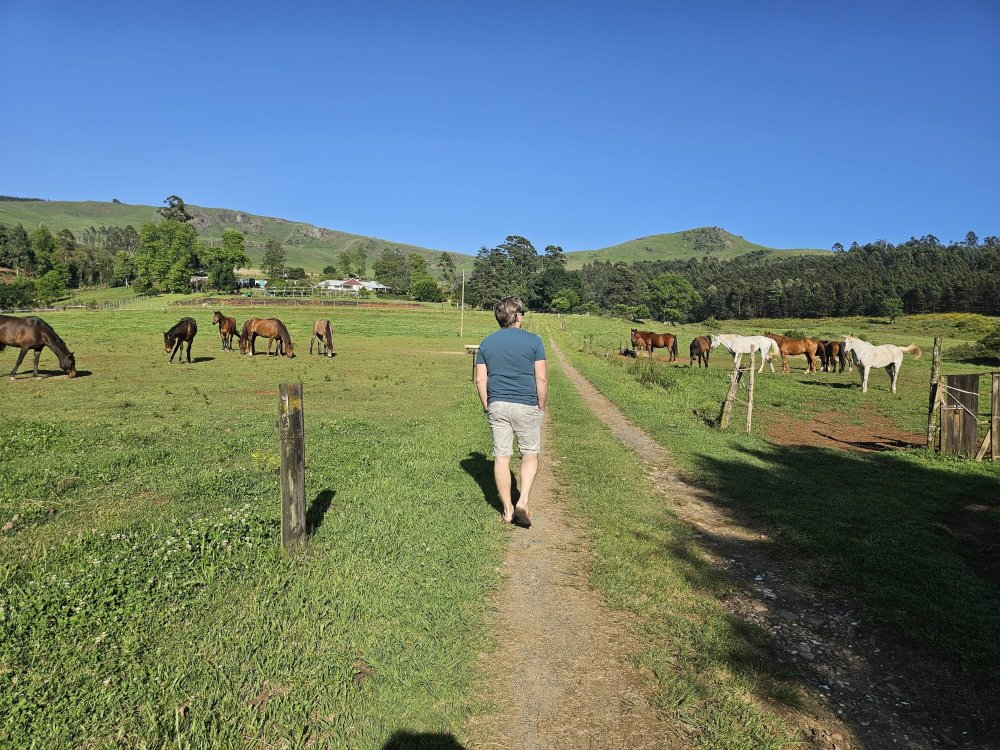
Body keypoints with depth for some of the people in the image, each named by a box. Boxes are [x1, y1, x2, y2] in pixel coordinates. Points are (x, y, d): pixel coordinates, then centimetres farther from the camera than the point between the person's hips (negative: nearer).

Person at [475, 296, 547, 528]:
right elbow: (541, 379, -8)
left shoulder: (486, 342, 4)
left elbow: (480, 380, 3)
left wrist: (487, 406, 13)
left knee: (501, 457, 9)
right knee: (530, 454, 14)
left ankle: (508, 509, 18)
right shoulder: (533, 341, -5)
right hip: (526, 405, -3)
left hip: (497, 405, 3)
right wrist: (541, 407, 4)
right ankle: (522, 502, 0)